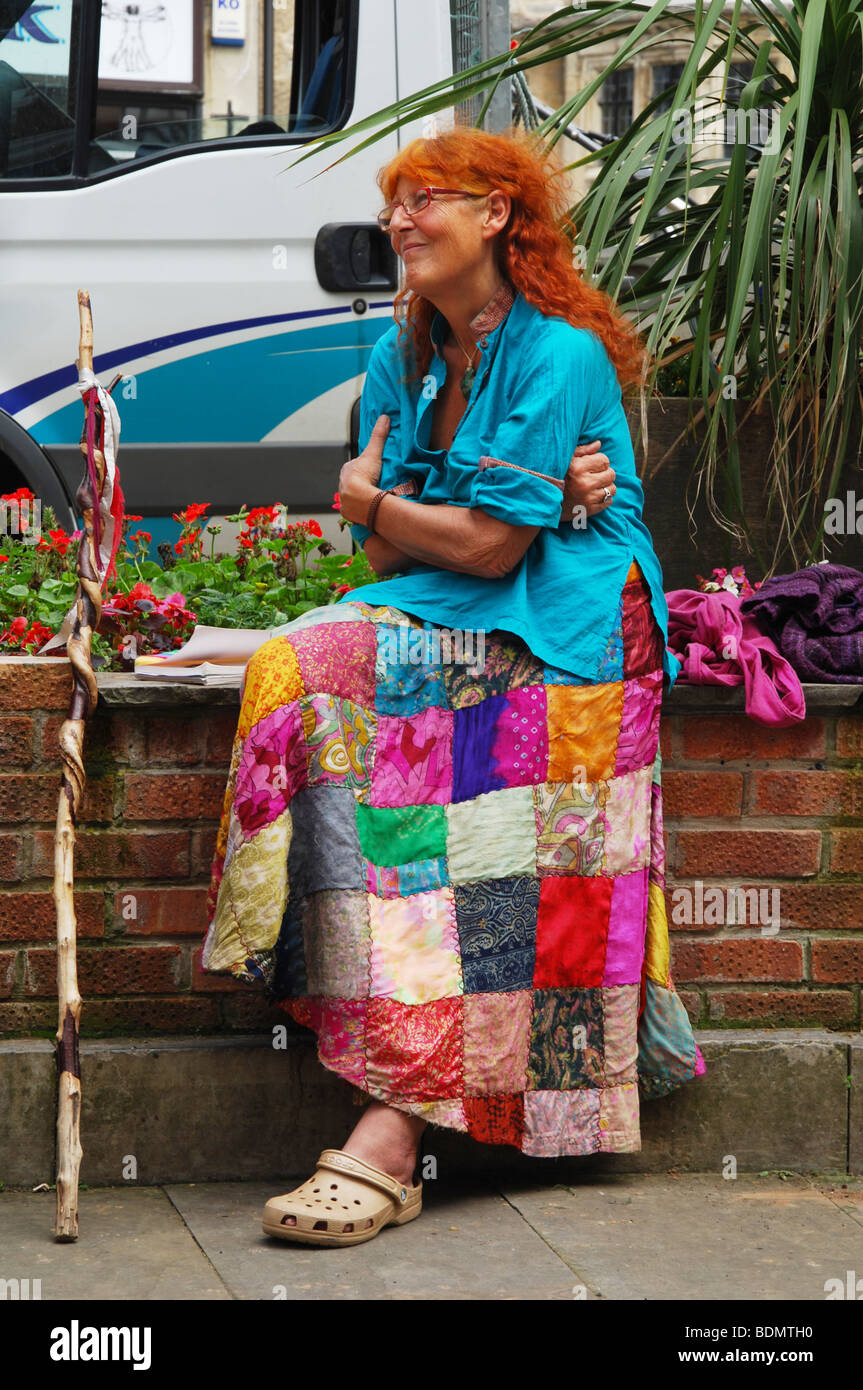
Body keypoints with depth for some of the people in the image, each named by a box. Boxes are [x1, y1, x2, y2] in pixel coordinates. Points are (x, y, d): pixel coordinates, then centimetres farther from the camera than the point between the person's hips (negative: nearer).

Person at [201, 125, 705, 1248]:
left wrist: (375, 504, 2)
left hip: (561, 629, -7)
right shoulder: (403, 354, 15)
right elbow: (389, 555, 7)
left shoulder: (558, 356, -9)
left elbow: (491, 548, -15)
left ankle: (389, 1136, -32)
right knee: (297, 667, -21)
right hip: (444, 614, 7)